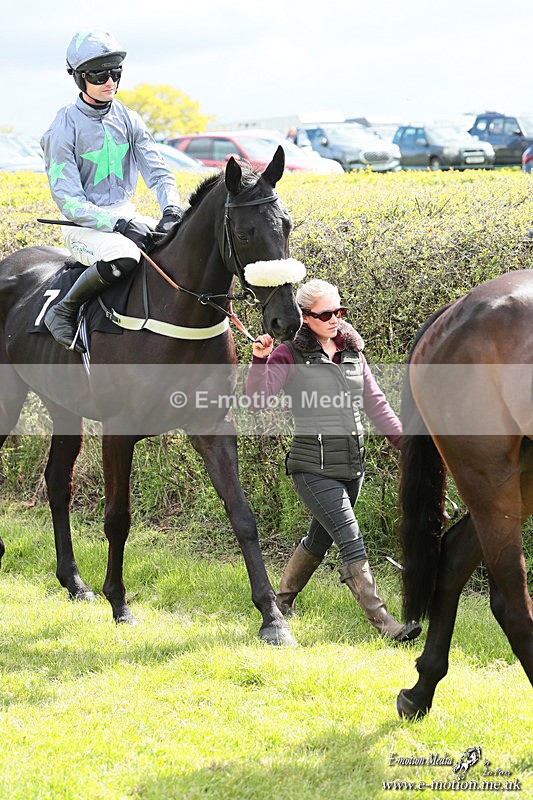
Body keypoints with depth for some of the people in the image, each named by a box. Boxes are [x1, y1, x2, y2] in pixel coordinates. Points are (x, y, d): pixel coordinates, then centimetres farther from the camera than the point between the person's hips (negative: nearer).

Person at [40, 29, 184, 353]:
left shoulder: (128, 120, 6)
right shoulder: (65, 128, -11)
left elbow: (158, 172, 4)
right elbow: (68, 200, -16)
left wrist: (172, 210, -17)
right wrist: (117, 225, -28)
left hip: (126, 213, 6)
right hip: (84, 224, -6)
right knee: (123, 256, -38)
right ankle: (62, 313, -19)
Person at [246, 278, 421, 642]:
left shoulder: (352, 352, 10)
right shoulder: (290, 355, -7)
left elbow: (376, 404, 14)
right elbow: (257, 400, -15)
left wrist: (403, 442, 7)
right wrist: (259, 361, -30)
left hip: (352, 463, 7)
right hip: (314, 466, -6)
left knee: (320, 539, 19)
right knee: (351, 539, -14)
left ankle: (283, 601, 39)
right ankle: (382, 621, -17)